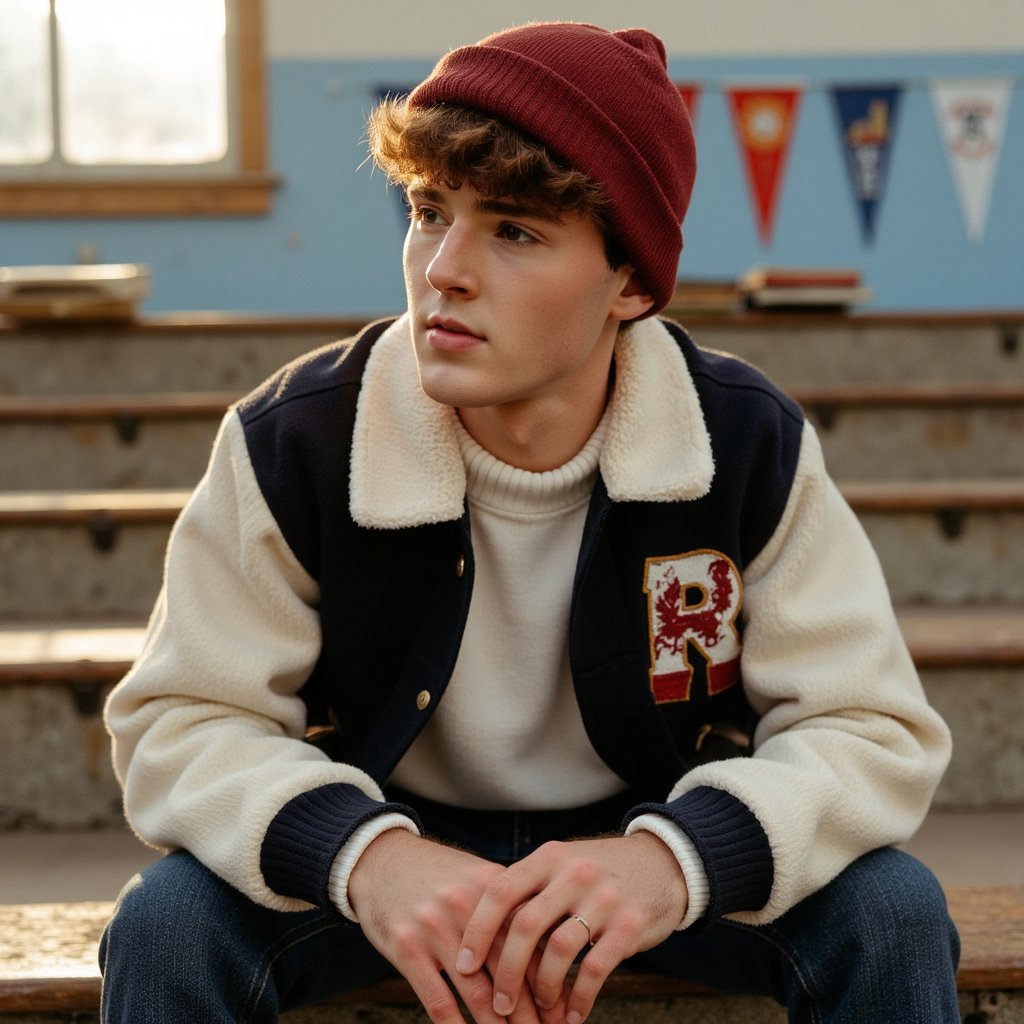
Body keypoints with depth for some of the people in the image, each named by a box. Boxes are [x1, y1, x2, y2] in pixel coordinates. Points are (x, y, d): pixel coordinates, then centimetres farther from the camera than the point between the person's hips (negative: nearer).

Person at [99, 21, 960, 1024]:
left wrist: (681, 854, -39)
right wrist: (357, 853, -37)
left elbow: (873, 730, -17)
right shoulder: (290, 443, -18)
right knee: (167, 923, -27)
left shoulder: (751, 445, -17)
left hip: (642, 827, 1)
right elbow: (181, 718, -15)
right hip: (394, 831, 0)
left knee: (893, 911, -24)